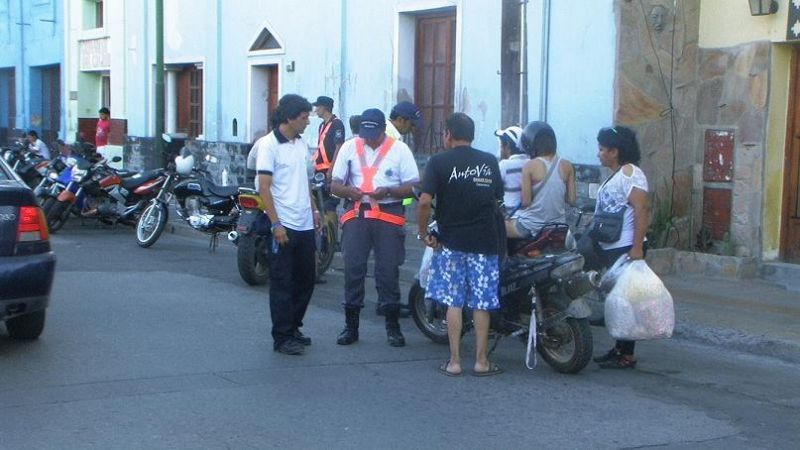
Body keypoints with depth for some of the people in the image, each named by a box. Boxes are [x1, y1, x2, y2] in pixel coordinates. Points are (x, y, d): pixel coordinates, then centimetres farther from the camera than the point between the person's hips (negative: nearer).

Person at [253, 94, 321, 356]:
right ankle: (282, 337, 5)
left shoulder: (302, 144, 12)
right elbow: (264, 187, -15)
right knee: (282, 283, -1)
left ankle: (293, 327, 27)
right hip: (283, 226, -8)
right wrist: (276, 224, -19)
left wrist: (313, 211, 17)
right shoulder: (269, 145, -11)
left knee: (305, 280, 14)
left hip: (305, 225, 8)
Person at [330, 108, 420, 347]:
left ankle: (392, 325, 10)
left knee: (388, 271, -1)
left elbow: (413, 187, -2)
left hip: (389, 215, -2)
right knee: (353, 268, -2)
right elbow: (334, 185, 8)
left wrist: (387, 191, -19)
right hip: (356, 214, 2)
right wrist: (349, 191, -15)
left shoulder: (399, 149, 1)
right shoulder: (350, 147, 7)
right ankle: (351, 325, 7)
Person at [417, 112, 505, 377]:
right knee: (481, 304, 7)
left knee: (453, 302, 6)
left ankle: (454, 361, 7)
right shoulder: (490, 162, 4)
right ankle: (481, 361, 11)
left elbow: (425, 201, -15)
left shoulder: (439, 162, -6)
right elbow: (498, 199, 11)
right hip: (485, 240, 2)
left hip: (452, 240, -2)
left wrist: (423, 232, -4)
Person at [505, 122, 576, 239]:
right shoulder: (567, 166, -1)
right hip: (558, 228, 4)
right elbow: (572, 200, 1)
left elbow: (525, 201, -14)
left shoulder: (530, 166, -12)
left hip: (531, 226, -4)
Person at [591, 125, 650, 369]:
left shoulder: (630, 173, -13)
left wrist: (637, 247, -26)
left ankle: (627, 356, -4)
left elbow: (642, 209, -21)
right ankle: (619, 349, 21)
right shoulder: (614, 176, 19)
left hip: (626, 248, -10)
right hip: (610, 248, 10)